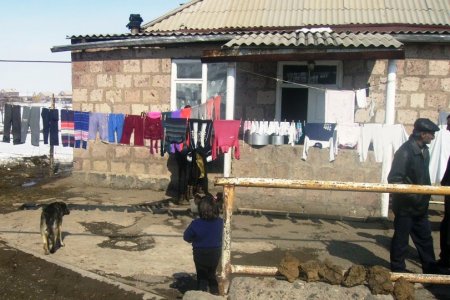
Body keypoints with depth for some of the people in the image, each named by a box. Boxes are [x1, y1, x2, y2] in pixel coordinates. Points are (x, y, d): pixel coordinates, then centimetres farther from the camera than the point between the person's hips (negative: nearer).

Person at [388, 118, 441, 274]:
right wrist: (413, 196, -23)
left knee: (425, 238, 18)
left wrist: (426, 195, 11)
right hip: (406, 206, -8)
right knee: (401, 239, 6)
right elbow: (394, 179, -23)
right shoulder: (405, 151, -20)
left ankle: (431, 269, 31)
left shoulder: (424, 150, 7)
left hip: (420, 206, 8)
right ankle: (398, 271, 20)